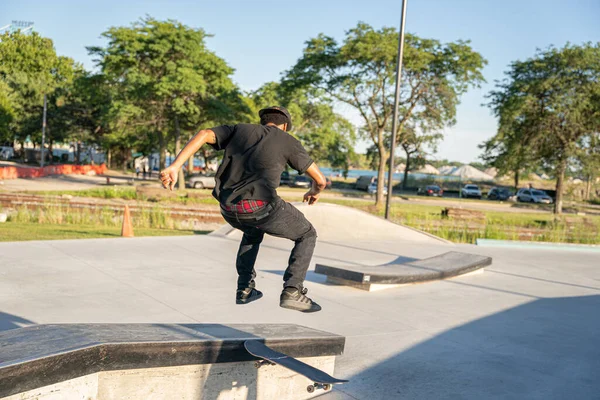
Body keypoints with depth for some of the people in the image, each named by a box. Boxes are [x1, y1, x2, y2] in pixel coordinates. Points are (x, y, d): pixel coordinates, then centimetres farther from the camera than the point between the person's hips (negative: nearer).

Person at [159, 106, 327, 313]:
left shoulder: (240, 129, 23)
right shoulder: (289, 141, 15)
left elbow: (203, 134, 5)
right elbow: (320, 179, 17)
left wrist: (174, 168, -1)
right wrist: (314, 191, 42)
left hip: (229, 209, 5)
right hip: (261, 206, -4)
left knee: (253, 230, 38)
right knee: (307, 235, 20)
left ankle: (245, 289, 33)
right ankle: (292, 291, 5)